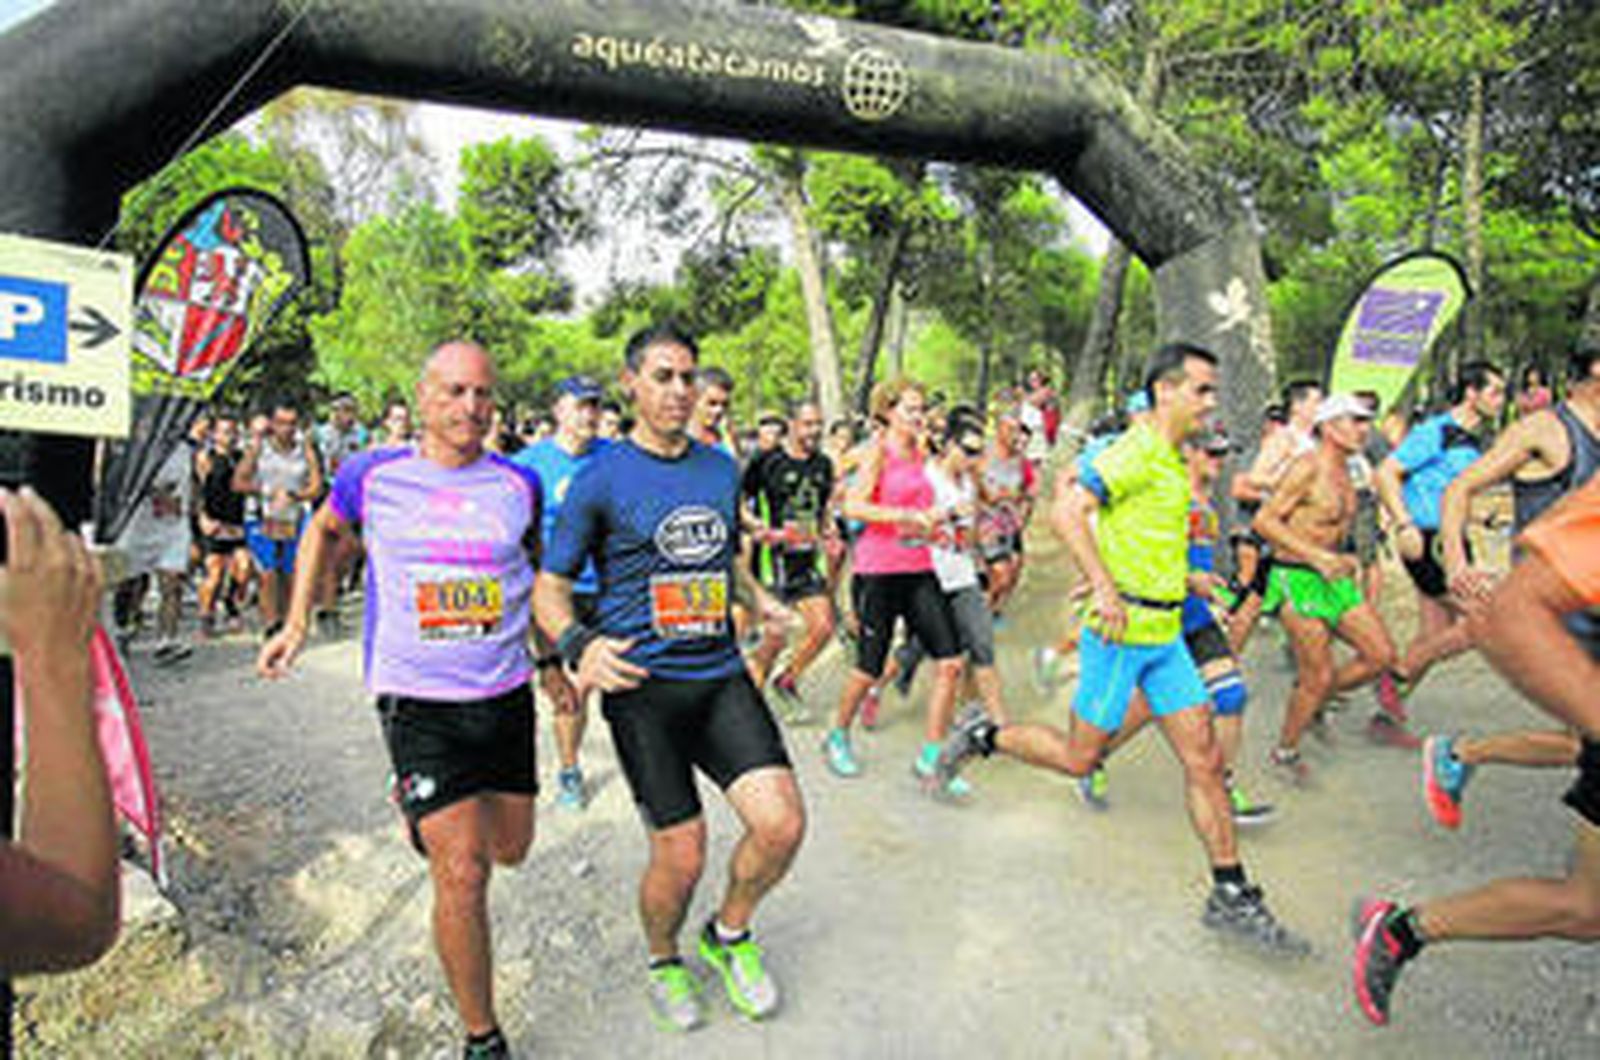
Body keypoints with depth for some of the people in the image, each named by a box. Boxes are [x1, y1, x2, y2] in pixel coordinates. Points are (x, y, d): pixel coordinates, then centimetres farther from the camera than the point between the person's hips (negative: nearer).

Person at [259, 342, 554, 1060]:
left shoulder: (518, 483, -1)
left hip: (506, 694, 3)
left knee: (511, 850, 18)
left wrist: (550, 659, 16)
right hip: (417, 701, -3)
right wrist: (297, 622, 10)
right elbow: (324, 530, 16)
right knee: (462, 873, -9)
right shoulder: (372, 475, -5)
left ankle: (426, 811, 52)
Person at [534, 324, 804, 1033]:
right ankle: (663, 959, 33)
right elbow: (549, 587, -1)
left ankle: (729, 935, 24)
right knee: (681, 858, -1)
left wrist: (759, 597, 11)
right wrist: (579, 646, -20)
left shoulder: (722, 468, 10)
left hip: (721, 676, 4)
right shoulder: (599, 482, -5)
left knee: (782, 825, -8)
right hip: (642, 685, -4)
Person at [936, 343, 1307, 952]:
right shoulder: (1134, 454, -16)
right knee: (1080, 757, 3)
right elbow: (1067, 515, -26)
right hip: (1122, 630, -9)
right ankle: (981, 737, 25)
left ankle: (1232, 896, 14)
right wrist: (1105, 590, -29)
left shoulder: (1174, 460, 15)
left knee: (1205, 759, 6)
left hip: (1165, 632, 9)